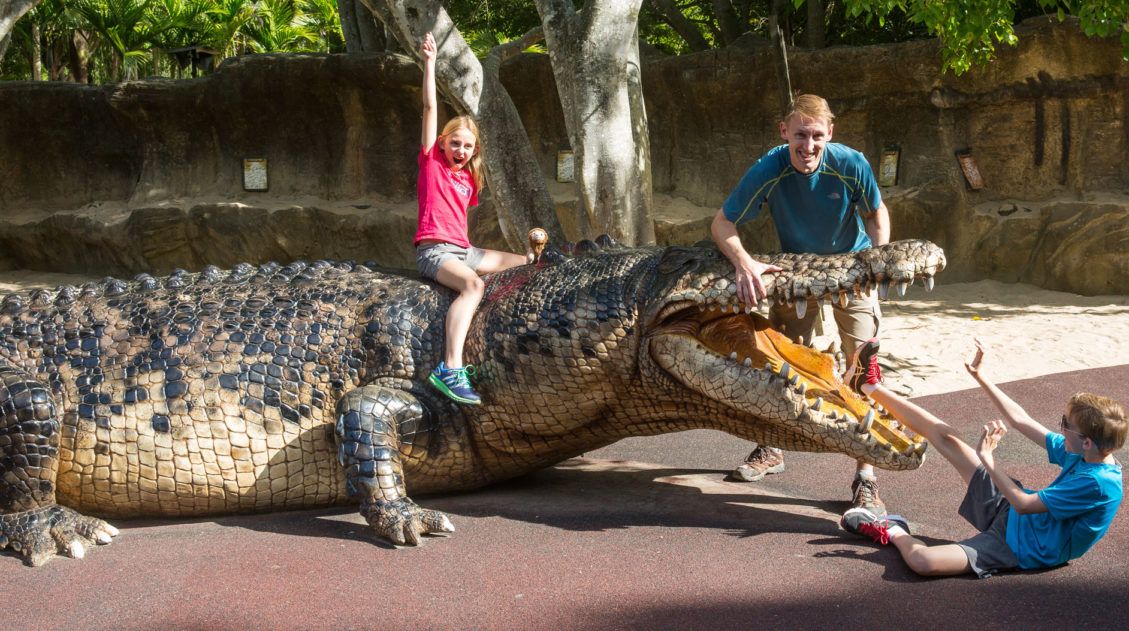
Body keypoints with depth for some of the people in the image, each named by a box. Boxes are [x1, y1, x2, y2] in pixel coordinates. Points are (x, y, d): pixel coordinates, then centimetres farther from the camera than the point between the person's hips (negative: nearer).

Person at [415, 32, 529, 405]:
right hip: (433, 250, -8)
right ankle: (450, 369, -49)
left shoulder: (469, 178, 18)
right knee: (473, 284, -37)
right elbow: (430, 108, -5)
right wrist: (429, 63, -8)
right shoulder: (431, 161, 2)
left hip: (462, 250, 8)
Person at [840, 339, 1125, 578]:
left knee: (923, 562, -31)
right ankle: (872, 386, 22)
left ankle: (892, 532, 3)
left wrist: (986, 457, -20)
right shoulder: (1077, 454, -5)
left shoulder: (1099, 484, -30)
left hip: (1020, 545, -8)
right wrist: (980, 377, 6)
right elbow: (1021, 421, 5)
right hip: (1010, 511, 8)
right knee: (944, 435, 7)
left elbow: (1023, 504, -27)